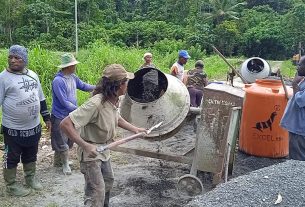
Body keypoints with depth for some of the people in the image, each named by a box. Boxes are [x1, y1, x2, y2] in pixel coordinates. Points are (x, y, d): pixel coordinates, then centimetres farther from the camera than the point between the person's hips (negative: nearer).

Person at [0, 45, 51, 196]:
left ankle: (30, 178, 39)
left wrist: (46, 117, 14)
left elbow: (41, 98, 14)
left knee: (31, 155, 20)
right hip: (13, 129, -5)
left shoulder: (32, 75, 6)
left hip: (34, 127, 5)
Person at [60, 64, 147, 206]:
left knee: (108, 181, 26)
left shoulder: (113, 101, -7)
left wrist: (134, 129, 5)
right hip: (91, 153, -9)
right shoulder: (96, 103, -34)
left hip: (104, 150, 9)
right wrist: (85, 145, -38)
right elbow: (65, 124, -35)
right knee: (97, 195, -8)